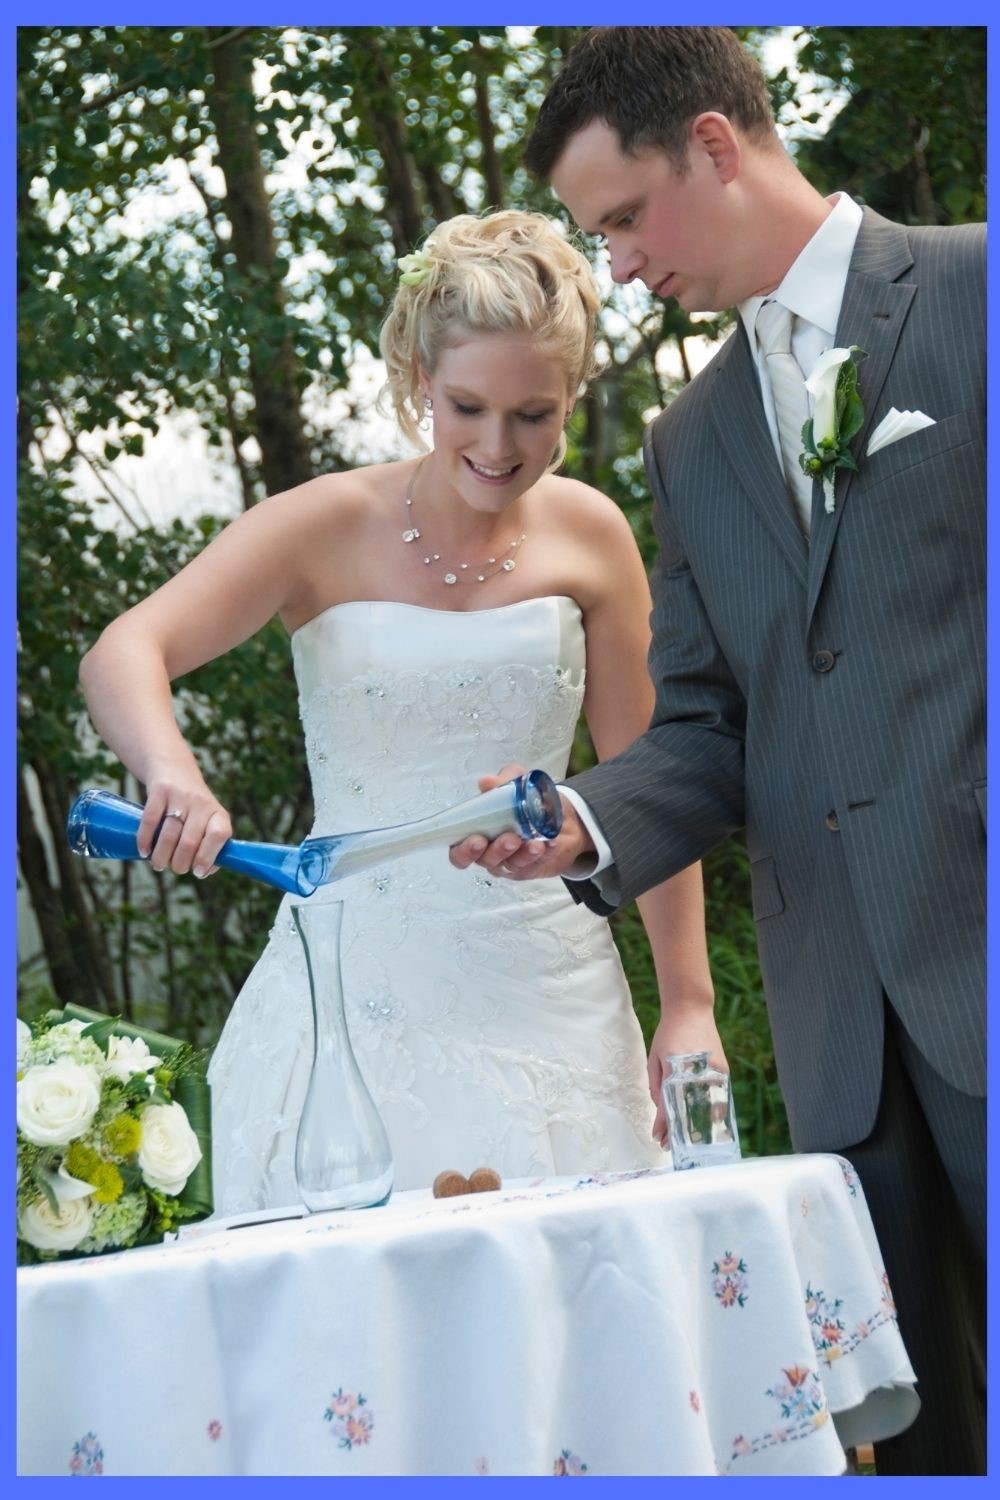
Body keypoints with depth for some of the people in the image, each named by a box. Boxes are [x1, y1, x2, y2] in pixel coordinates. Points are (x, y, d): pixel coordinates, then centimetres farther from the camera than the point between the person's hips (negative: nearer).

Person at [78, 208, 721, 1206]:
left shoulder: (588, 534, 2)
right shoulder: (330, 527, -6)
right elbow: (121, 656, -17)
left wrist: (688, 1001, 3)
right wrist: (173, 774, -38)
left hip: (545, 992, 2)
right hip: (364, 992, -2)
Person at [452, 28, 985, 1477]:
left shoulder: (967, 287, 1)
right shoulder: (694, 438, 18)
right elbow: (706, 731, 15)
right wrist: (584, 824, -5)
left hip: (971, 961, -5)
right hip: (844, 1022, 6)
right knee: (913, 1413, 8)